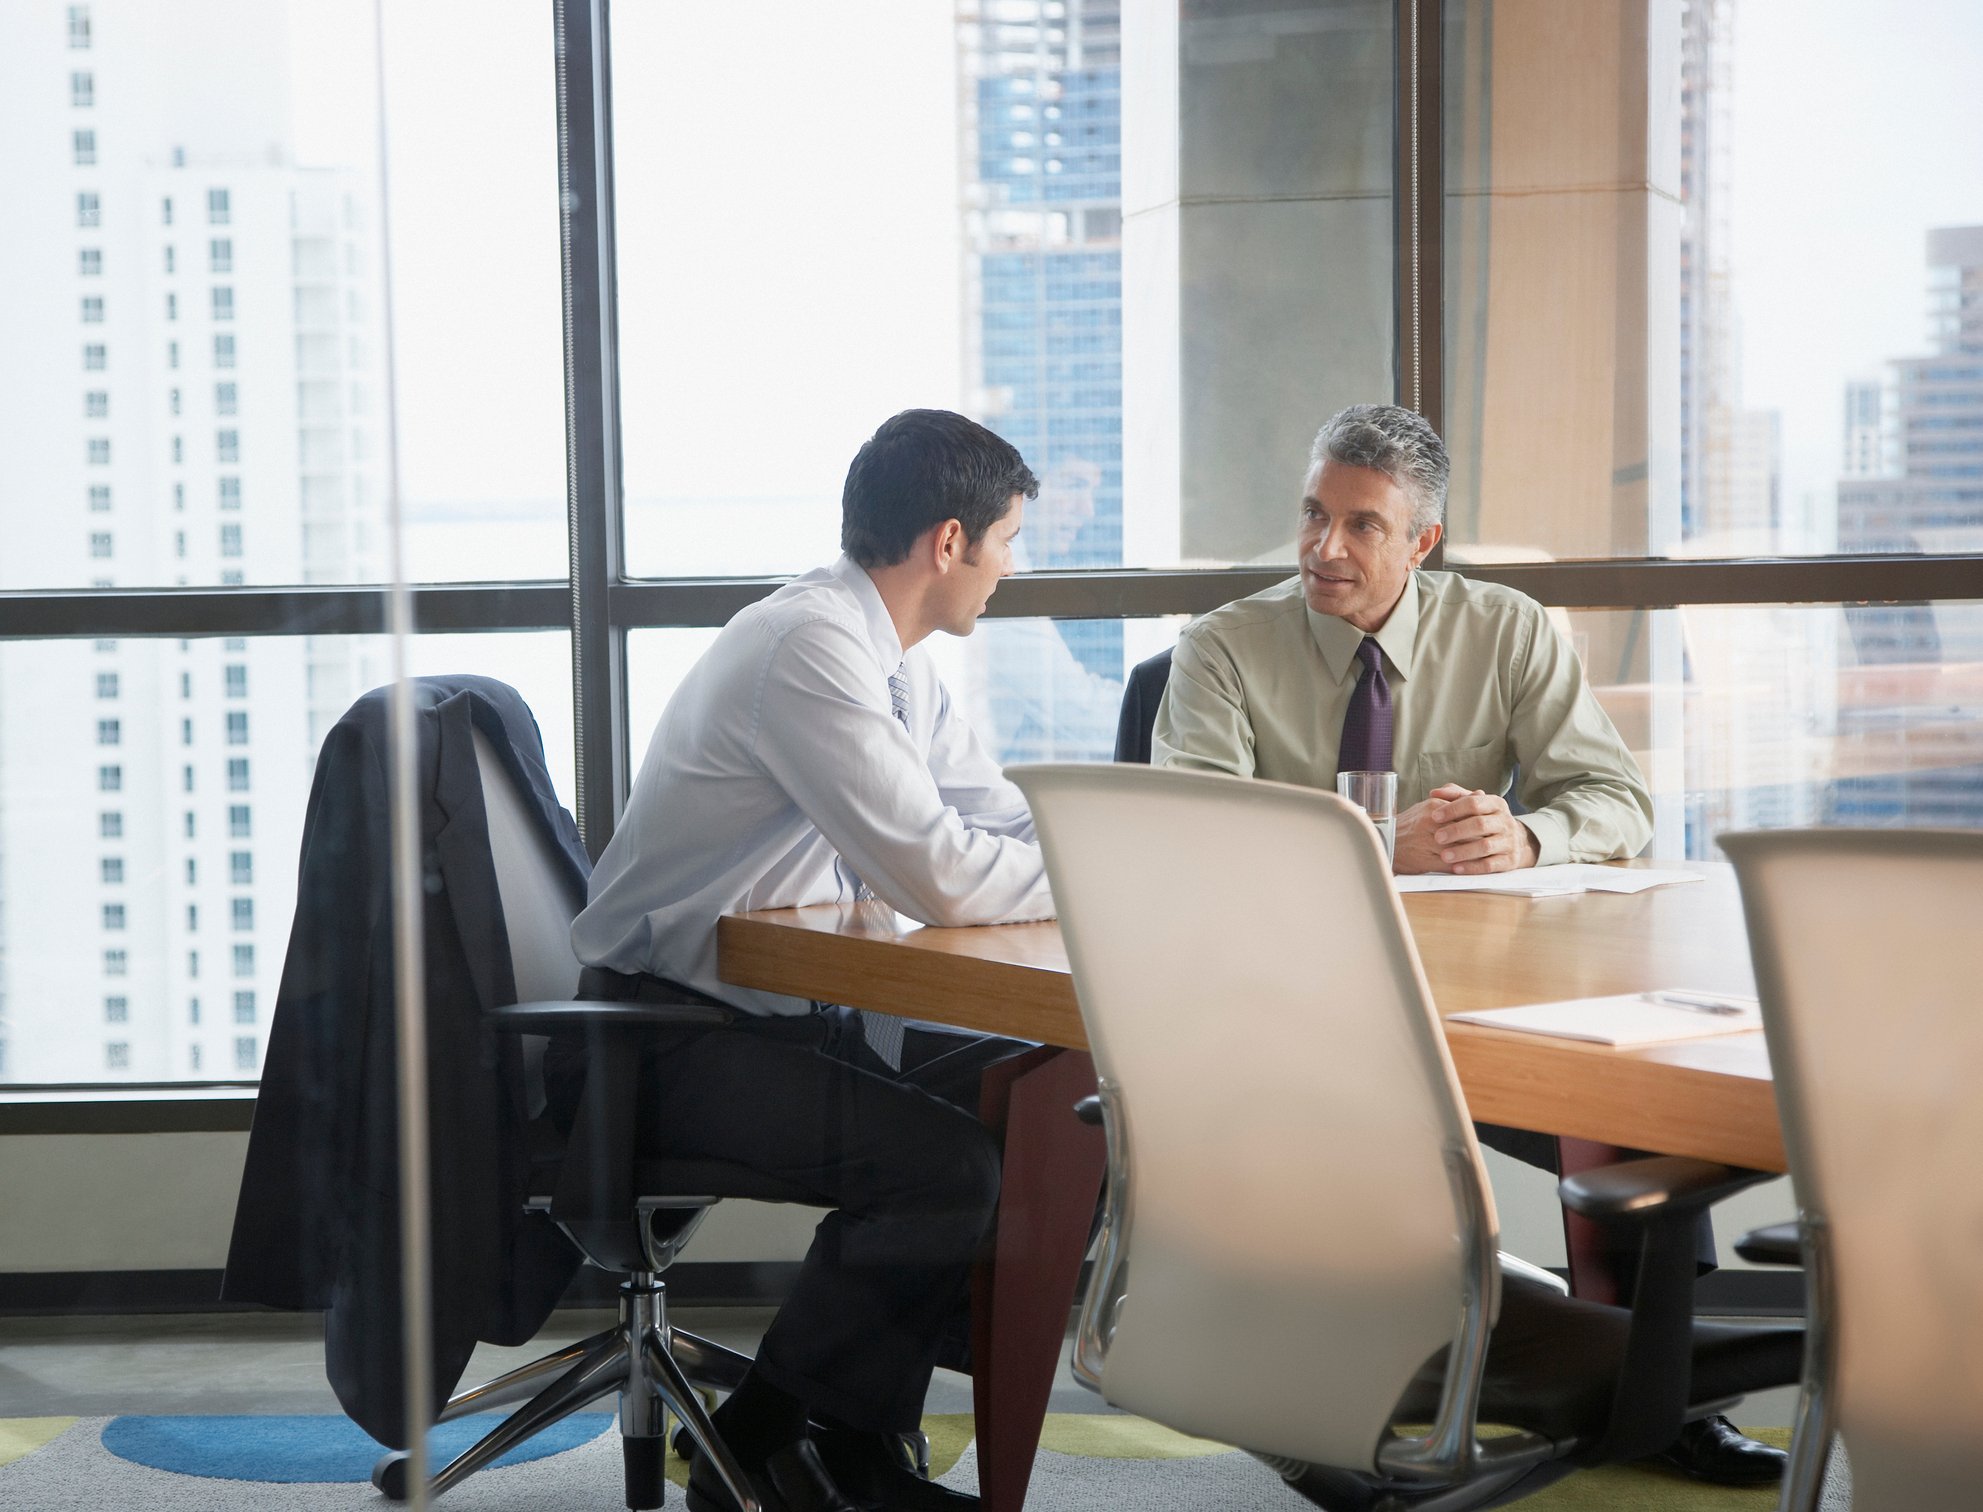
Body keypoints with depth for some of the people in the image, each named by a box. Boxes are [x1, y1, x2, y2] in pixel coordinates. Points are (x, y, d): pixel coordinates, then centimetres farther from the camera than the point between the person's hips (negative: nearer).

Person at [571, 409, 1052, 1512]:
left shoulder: (893, 657, 11)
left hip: (793, 1007, 10)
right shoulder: (810, 646, -21)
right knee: (946, 1167, -25)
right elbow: (942, 878, -27)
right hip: (678, 1035, -10)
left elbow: (1005, 822, 15)